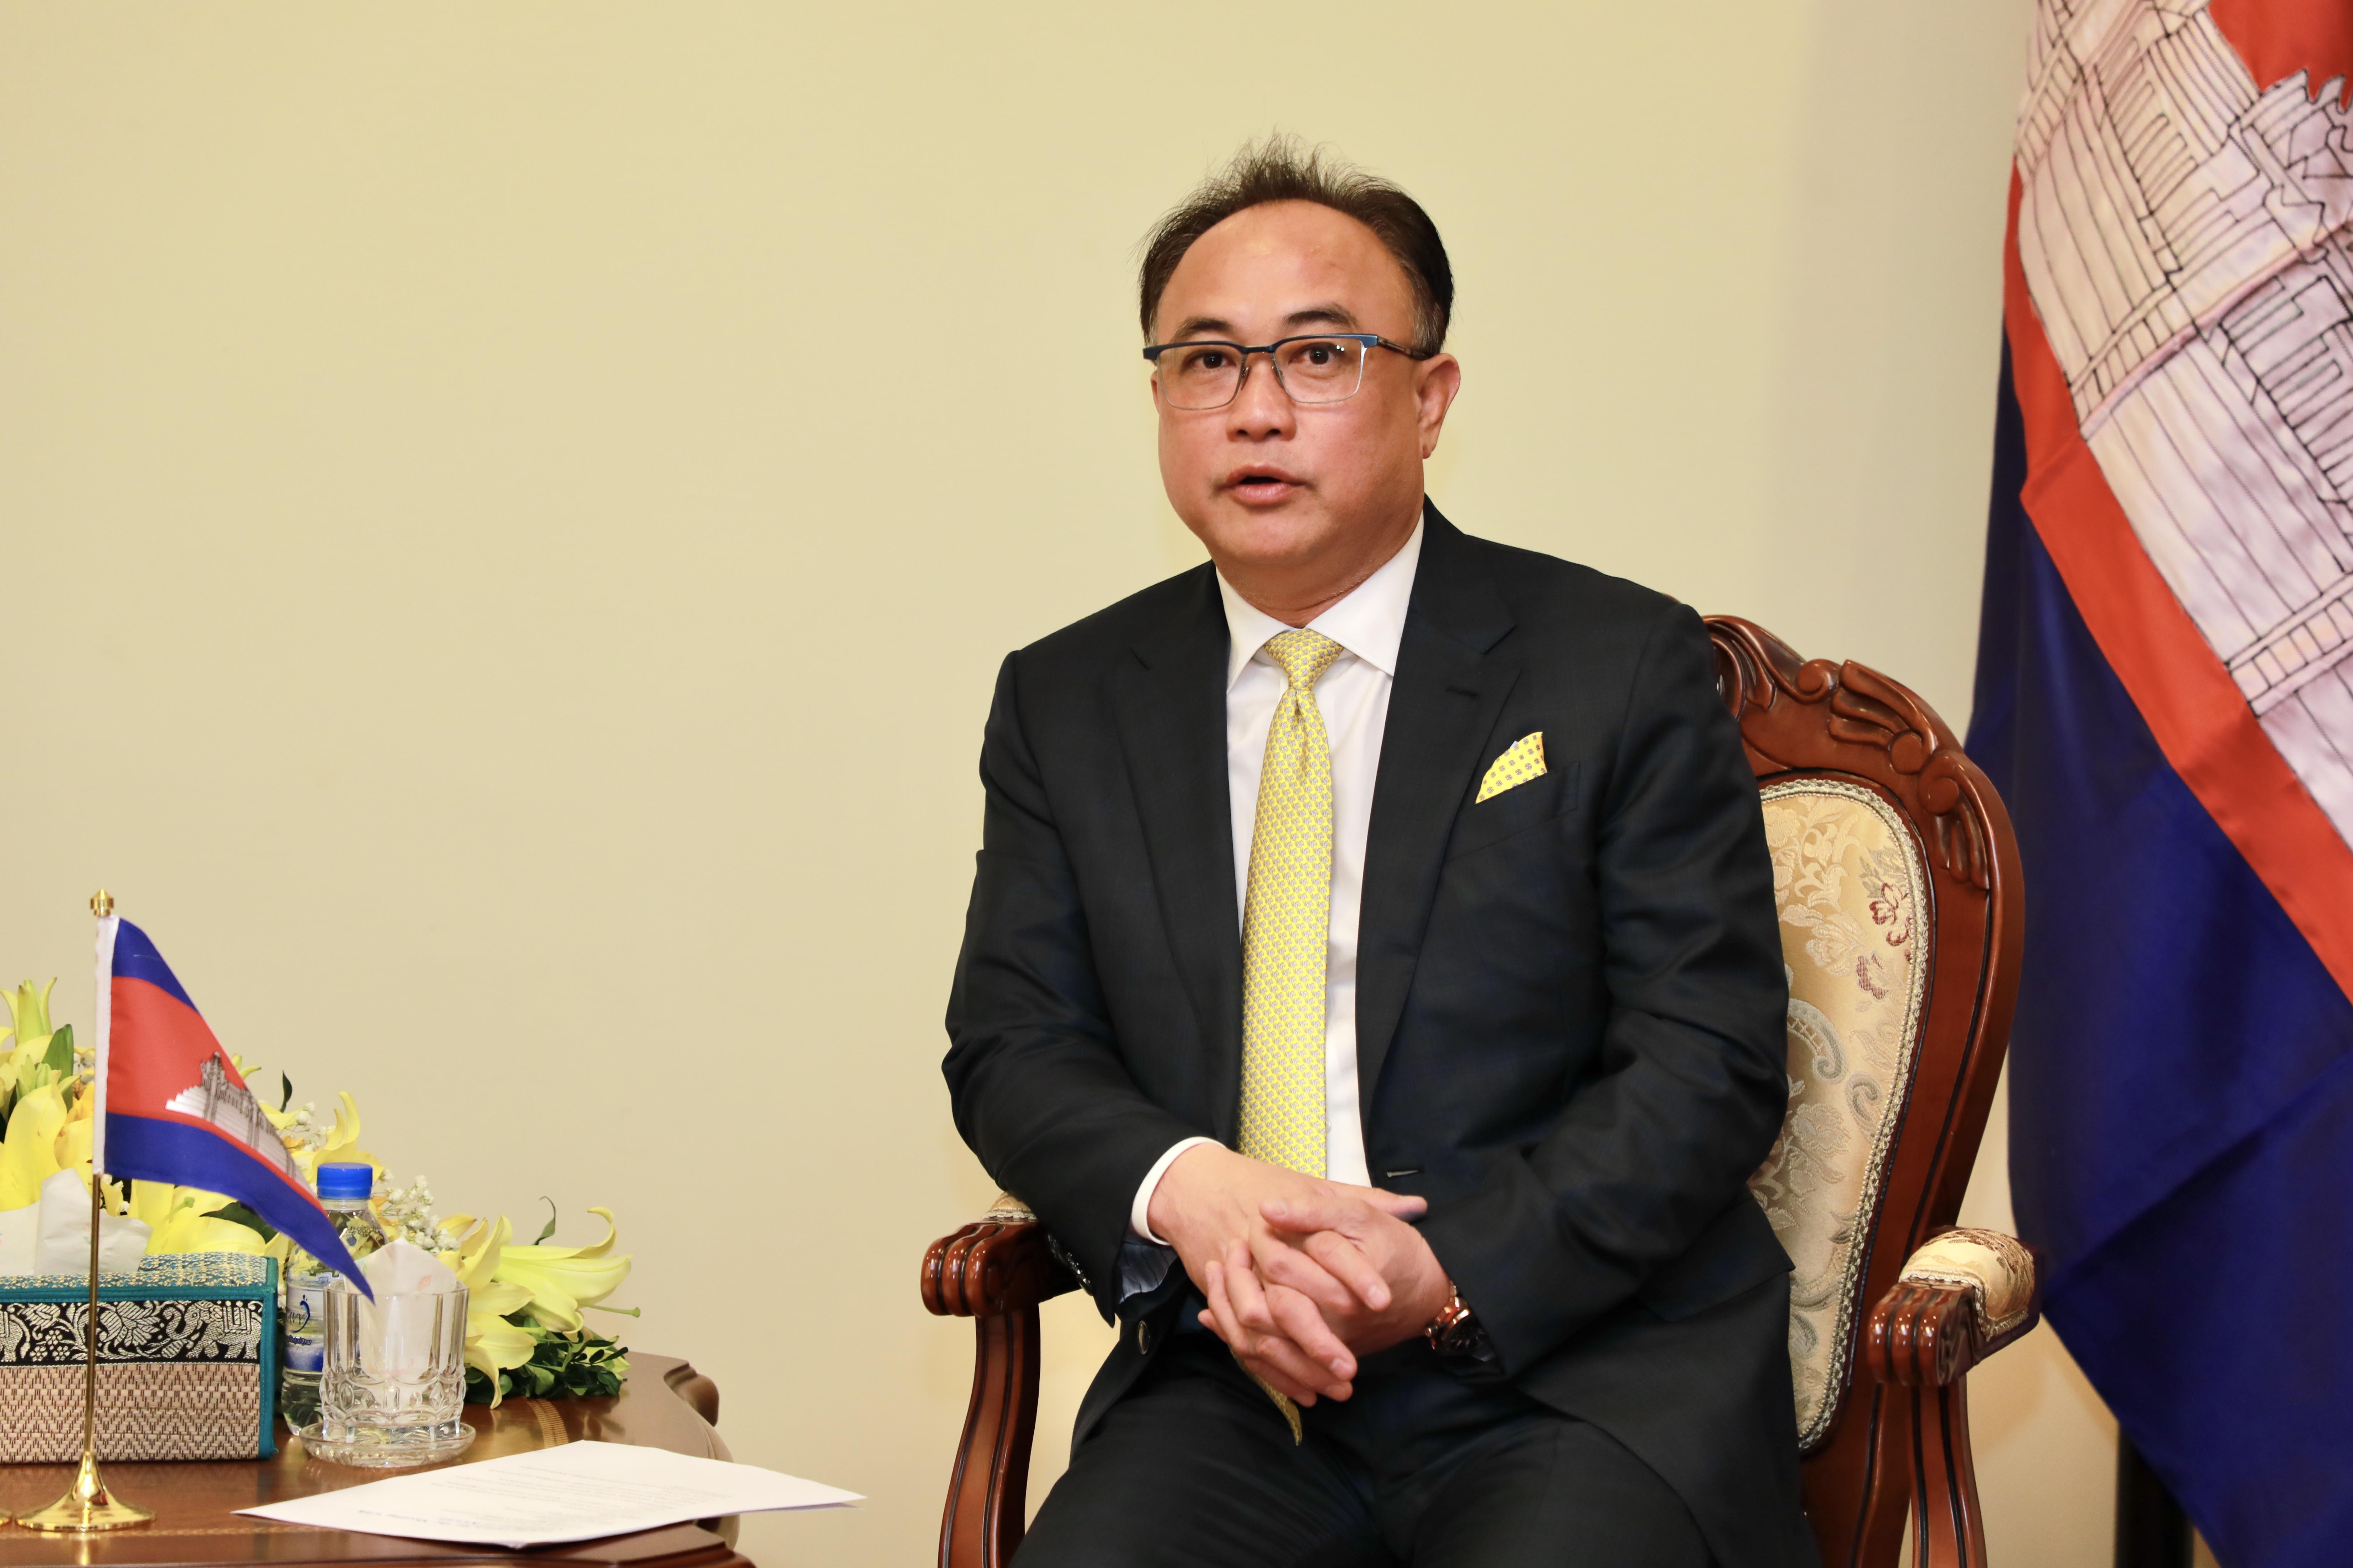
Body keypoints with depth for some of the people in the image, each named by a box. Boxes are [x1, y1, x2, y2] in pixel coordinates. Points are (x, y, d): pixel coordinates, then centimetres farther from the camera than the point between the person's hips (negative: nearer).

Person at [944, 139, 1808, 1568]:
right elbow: (1012, 1050, 9)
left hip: (1585, 1374, -2)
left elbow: (1709, 1067, -3)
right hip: (1241, 1386, 2)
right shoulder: (1065, 703, 12)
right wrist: (1180, 1190, -14)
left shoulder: (1624, 666, 1)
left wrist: (1449, 1272, -16)